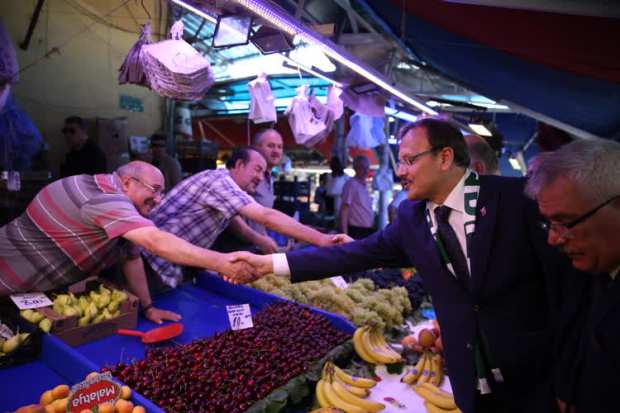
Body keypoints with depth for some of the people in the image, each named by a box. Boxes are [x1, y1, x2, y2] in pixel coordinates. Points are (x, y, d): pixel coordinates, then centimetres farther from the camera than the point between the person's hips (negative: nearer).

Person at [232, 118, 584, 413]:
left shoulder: (520, 197, -15)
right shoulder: (411, 216, -1)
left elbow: (567, 278, -13)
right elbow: (359, 253, -2)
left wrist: (567, 376, -12)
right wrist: (271, 263, -7)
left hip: (537, 376, -3)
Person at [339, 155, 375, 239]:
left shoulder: (366, 185, 13)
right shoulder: (351, 184, -10)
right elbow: (344, 210, -15)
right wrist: (345, 234, -20)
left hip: (369, 231, 8)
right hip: (356, 232, -8)